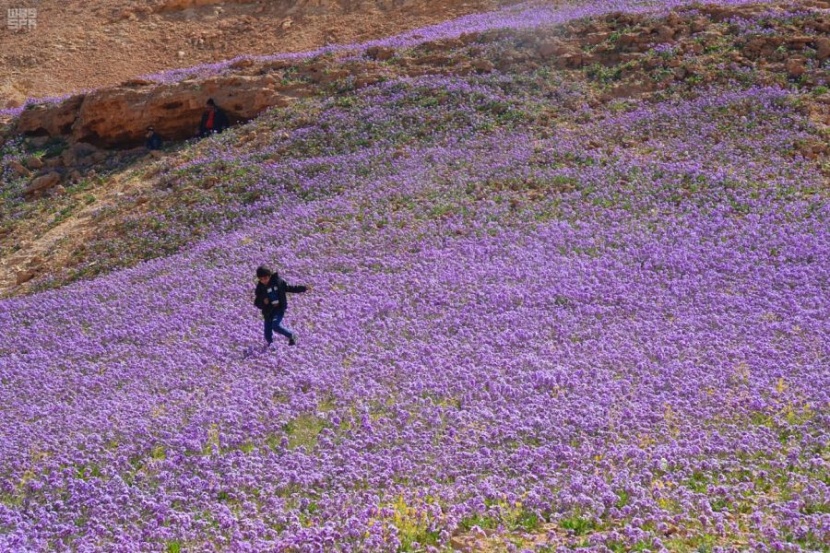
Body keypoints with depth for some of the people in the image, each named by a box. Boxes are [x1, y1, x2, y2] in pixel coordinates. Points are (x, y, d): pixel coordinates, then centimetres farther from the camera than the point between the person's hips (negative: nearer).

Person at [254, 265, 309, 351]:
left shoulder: (278, 281, -7)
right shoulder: (260, 288, -4)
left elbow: (289, 288, 6)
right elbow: (257, 302, -1)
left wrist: (303, 288, 4)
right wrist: (262, 302, -24)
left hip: (279, 308, -3)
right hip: (268, 311, 3)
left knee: (275, 325, -20)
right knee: (268, 327, 6)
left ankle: (291, 335, 4)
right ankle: (268, 341, 39)